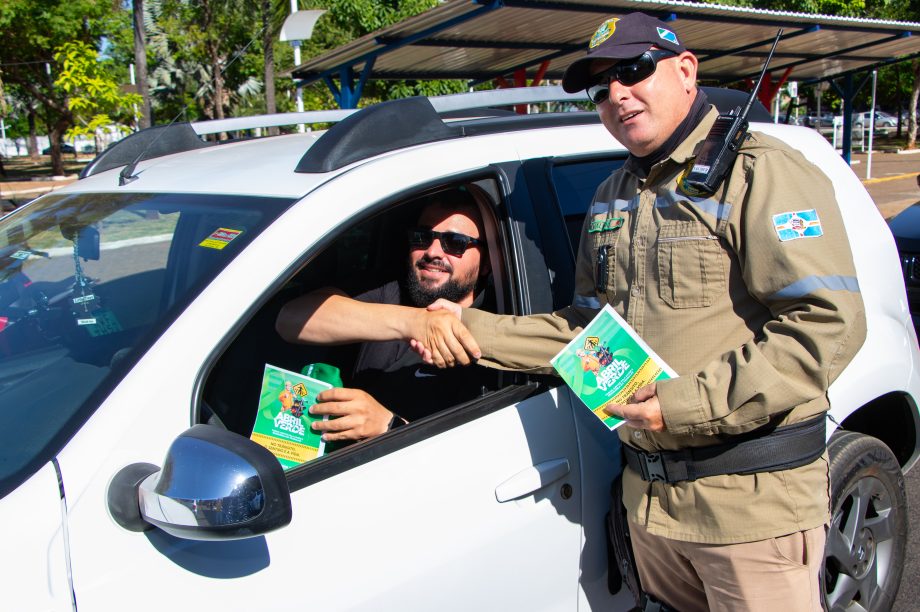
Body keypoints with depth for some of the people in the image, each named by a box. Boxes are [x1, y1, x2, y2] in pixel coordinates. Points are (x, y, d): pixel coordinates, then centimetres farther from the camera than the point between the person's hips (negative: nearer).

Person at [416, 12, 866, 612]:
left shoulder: (759, 173, -10)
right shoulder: (613, 198, 14)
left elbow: (829, 324, -19)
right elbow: (589, 328, 15)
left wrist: (689, 405, -23)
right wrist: (475, 331, 4)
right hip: (650, 494, 7)